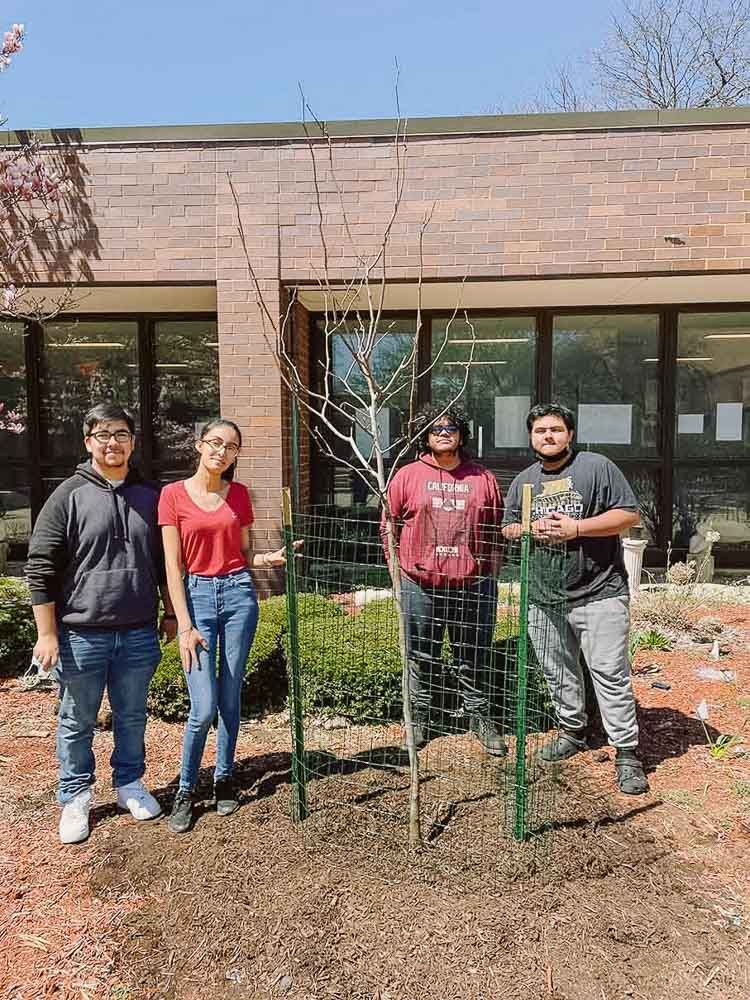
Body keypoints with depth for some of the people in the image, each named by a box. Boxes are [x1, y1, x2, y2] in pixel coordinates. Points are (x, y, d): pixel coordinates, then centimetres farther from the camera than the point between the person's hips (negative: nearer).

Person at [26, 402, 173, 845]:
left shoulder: (150, 496, 5)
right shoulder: (69, 496, -6)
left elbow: (164, 562, 14)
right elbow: (41, 569, -7)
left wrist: (171, 614, 14)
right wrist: (48, 633, -9)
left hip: (138, 633, 3)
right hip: (81, 634, -3)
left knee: (133, 718, 16)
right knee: (77, 722, 12)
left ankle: (131, 783, 35)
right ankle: (76, 797, 31)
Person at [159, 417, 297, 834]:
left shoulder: (239, 494, 6)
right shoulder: (174, 494, -3)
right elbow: (173, 565, -5)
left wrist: (272, 557, -9)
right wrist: (185, 626, -9)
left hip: (239, 594, 3)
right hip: (197, 595, -2)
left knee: (230, 698, 10)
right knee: (203, 707, -5)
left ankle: (224, 778, 29)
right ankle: (186, 789, 17)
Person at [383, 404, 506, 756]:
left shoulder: (483, 478, 7)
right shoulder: (407, 476, 2)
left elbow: (496, 529, 13)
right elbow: (388, 525, 7)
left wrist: (490, 573, 10)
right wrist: (398, 570, 4)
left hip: (472, 586, 1)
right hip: (420, 586, -1)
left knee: (473, 660, 11)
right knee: (422, 658, 12)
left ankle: (480, 718, 28)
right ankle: (419, 717, 29)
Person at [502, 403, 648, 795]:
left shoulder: (597, 467, -3)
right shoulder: (523, 481, 13)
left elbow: (629, 514, -7)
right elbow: (507, 528, 18)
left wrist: (576, 528, -16)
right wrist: (531, 529, -5)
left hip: (598, 594, -5)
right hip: (543, 598, 5)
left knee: (610, 674, -4)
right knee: (558, 672, 15)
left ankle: (626, 753, 8)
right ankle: (573, 731, 35)